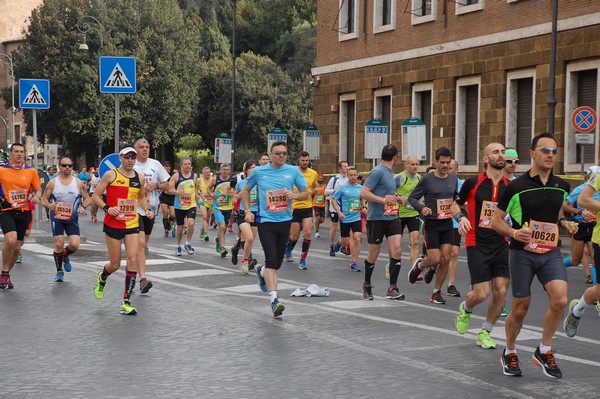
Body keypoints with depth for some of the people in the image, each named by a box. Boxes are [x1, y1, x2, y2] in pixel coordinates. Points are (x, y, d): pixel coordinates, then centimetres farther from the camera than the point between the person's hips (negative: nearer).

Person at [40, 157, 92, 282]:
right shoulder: (52, 183, 1)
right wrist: (49, 205, -18)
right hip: (57, 218, -1)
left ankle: (65, 256, 25)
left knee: (75, 245, -12)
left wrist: (83, 206, -15)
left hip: (72, 219, 1)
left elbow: (88, 199, 7)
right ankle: (59, 271, 12)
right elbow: (43, 199, 4)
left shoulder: (78, 183, 2)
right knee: (59, 245, -7)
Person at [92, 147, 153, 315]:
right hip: (113, 224, -3)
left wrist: (147, 209, 7)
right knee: (115, 264, 3)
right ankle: (102, 278, 41)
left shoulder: (139, 177, 7)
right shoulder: (111, 175, -6)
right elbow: (95, 196, -4)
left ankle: (126, 302, -3)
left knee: (133, 260, -9)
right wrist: (107, 208, -19)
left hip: (132, 225, 3)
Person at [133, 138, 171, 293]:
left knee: (143, 244, 15)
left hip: (151, 209, 5)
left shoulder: (155, 164, 6)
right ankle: (143, 279, -22)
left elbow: (167, 185, 12)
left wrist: (155, 185, -7)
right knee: (140, 243, -17)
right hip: (135, 209, -5)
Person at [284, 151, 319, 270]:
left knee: (308, 233, -11)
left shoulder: (313, 173, 4)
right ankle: (288, 250, 38)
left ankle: (303, 260, 0)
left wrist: (313, 192, 0)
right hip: (294, 207, -2)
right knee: (295, 235, 4)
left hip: (307, 207, 2)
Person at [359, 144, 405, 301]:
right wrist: (383, 200, -24)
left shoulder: (390, 173, 14)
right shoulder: (378, 172, -13)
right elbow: (363, 193, -19)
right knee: (374, 253, 5)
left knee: (397, 250, -7)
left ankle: (392, 289, -4)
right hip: (376, 218, -7)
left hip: (392, 217, 7)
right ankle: (367, 286, 25)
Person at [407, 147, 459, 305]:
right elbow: (412, 197, -4)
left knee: (446, 259, -1)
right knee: (435, 259, -10)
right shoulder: (427, 179, -9)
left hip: (447, 224, 4)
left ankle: (437, 292, 14)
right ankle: (419, 265, 26)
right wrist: (422, 208, -22)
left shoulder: (453, 179, 7)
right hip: (431, 224, -4)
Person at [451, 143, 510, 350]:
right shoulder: (473, 182, -5)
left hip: (501, 245, 3)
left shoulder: (510, 185, 4)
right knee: (481, 293, -9)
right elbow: (456, 205, 9)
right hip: (477, 245, -3)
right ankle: (465, 309, 28)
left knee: (501, 292, -4)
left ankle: (485, 333, 17)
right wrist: (461, 217, -11)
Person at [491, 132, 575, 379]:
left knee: (560, 299, -19)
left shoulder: (562, 187, 6)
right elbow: (496, 221, -2)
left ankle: (544, 351, 1)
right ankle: (509, 353, 28)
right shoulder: (516, 187, -9)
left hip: (551, 252, 3)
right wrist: (513, 232, -18)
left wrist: (566, 224, 12)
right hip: (522, 253, -3)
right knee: (520, 309, 3)